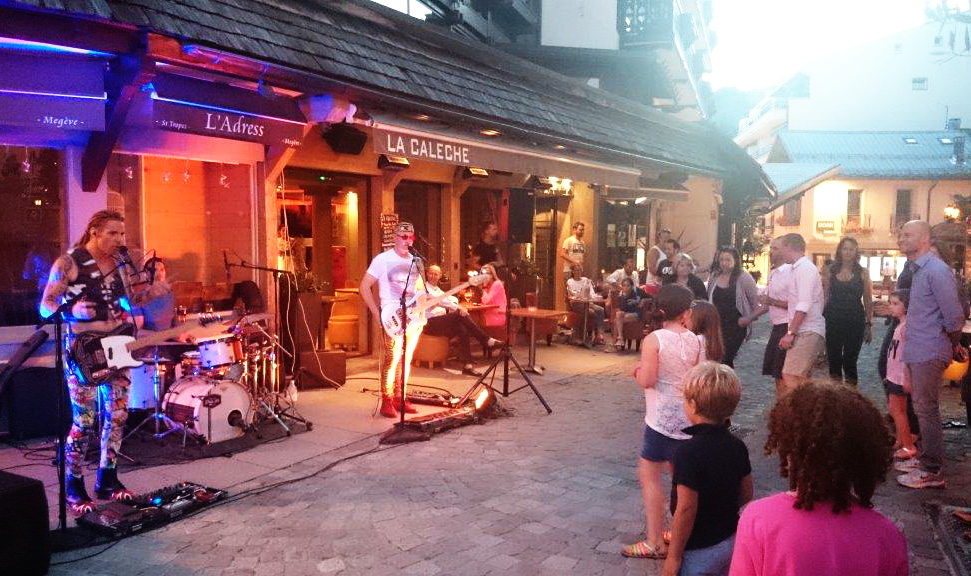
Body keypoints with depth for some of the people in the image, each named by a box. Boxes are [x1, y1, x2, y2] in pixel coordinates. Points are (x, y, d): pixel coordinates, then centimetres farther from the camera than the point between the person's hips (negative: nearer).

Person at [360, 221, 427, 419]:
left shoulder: (416, 261, 14)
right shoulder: (383, 260, -4)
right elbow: (364, 287, -6)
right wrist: (377, 314, -12)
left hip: (414, 317, 6)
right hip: (393, 318, -6)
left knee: (406, 359, 10)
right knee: (392, 358, -10)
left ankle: (400, 398, 19)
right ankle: (387, 401, 0)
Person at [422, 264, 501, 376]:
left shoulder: (437, 289, 29)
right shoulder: (424, 287, 2)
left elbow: (452, 298, 21)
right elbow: (438, 299, -13)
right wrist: (457, 308, -22)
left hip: (442, 322, 8)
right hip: (430, 323, -7)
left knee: (462, 330, -24)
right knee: (460, 315, -28)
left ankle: (467, 365, -30)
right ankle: (487, 340, -26)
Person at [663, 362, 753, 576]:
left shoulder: (688, 453, -26)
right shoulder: (737, 447, -5)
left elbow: (686, 509, -24)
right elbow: (746, 496, 5)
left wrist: (673, 557, -14)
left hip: (699, 550, -6)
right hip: (731, 541, 7)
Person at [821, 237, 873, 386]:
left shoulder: (862, 273, 3)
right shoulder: (830, 271, 6)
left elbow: (868, 301, 4)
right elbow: (824, 297, 7)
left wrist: (869, 324, 1)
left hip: (855, 321, -1)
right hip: (833, 320, 1)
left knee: (850, 360, 3)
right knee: (833, 360, 6)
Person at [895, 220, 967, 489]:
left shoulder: (936, 270, -16)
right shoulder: (919, 270, 15)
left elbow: (954, 315, -18)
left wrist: (955, 346, -4)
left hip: (929, 353, -9)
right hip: (918, 353, 9)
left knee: (927, 411, -4)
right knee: (922, 409, 16)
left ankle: (932, 471, 4)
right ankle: (924, 458, 27)